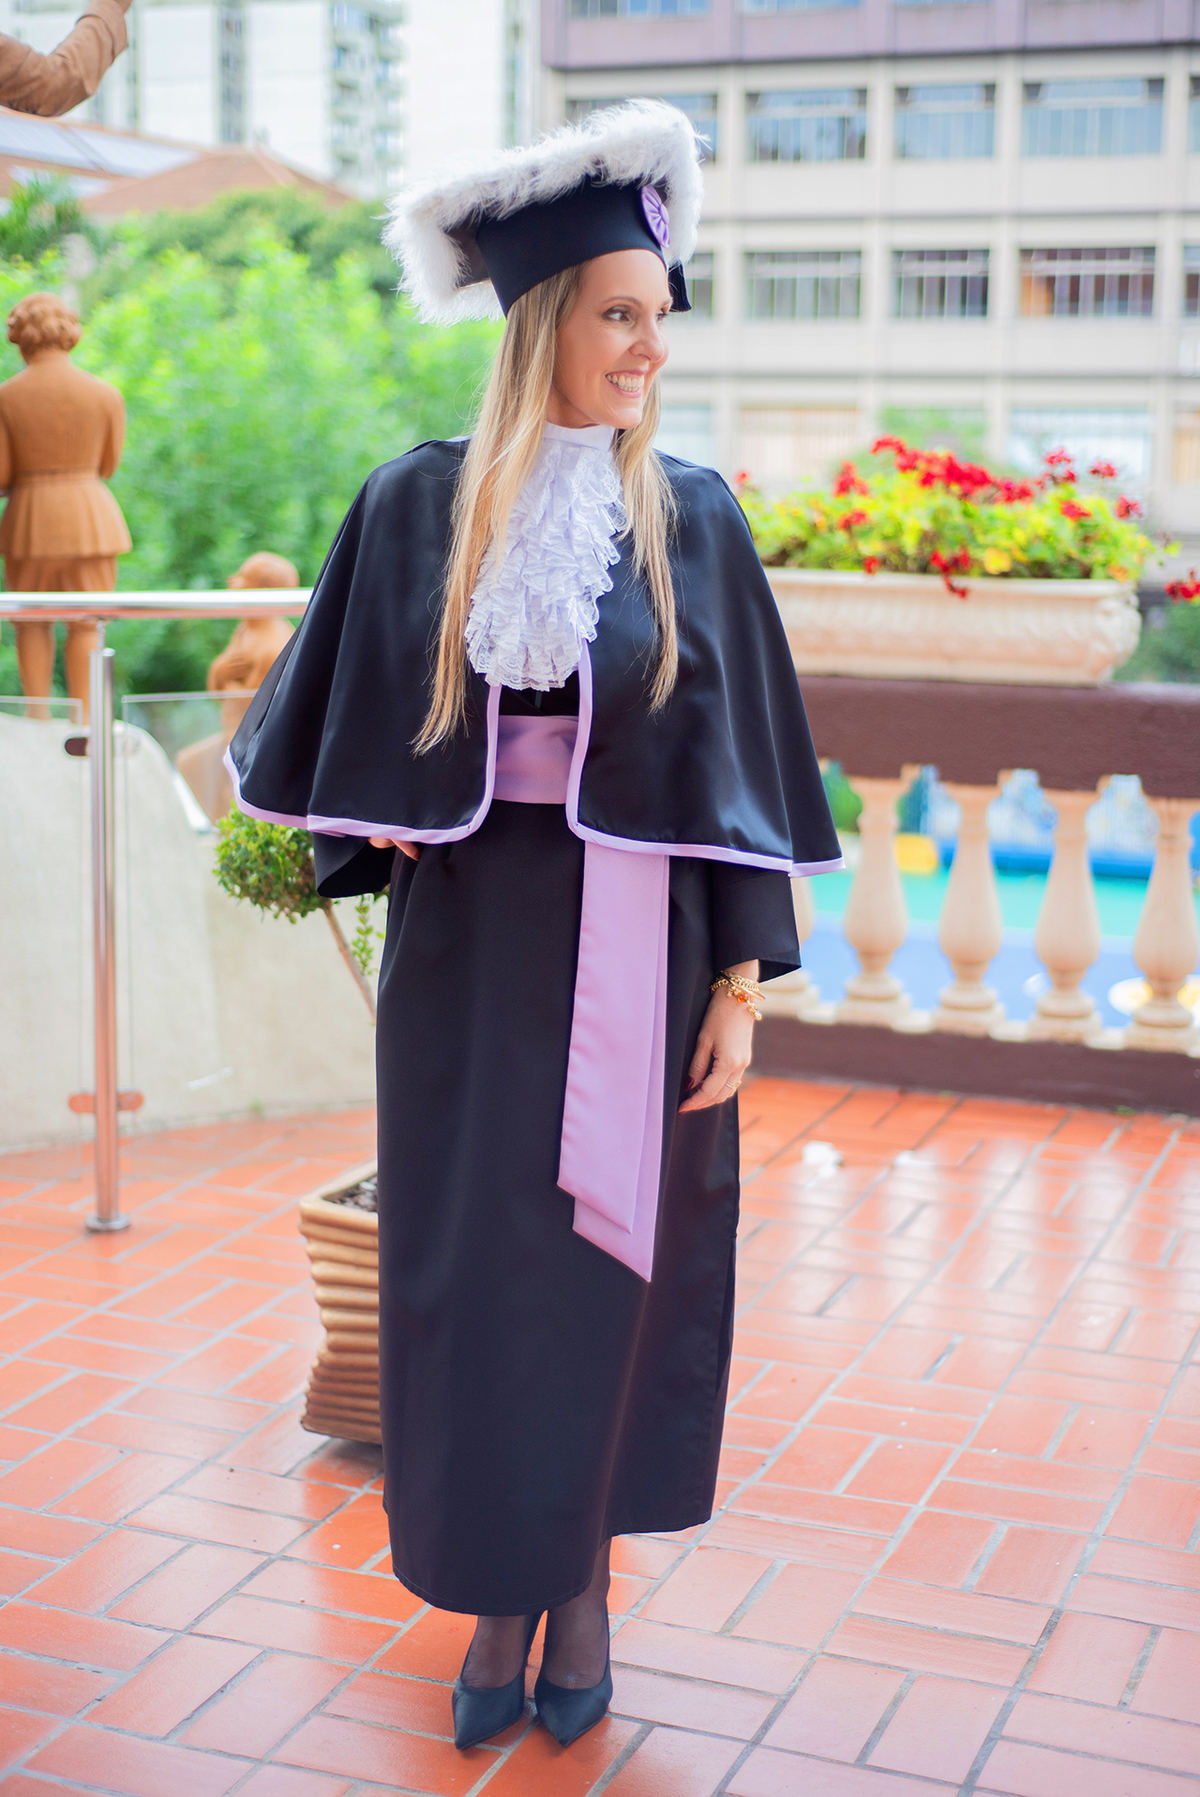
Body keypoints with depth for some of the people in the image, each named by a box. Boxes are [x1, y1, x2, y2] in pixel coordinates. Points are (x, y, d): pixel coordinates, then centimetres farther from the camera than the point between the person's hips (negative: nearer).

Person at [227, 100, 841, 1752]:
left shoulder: (694, 522, -1)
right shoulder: (418, 508, -1)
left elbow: (742, 767, -1)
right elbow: (344, 731, 11)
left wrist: (741, 985, -5)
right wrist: (384, 831, -4)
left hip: (636, 956, 0)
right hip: (470, 953, 1)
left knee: (612, 1275, 9)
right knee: (469, 1280, 7)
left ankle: (587, 1593, 29)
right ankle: (500, 1597, 25)